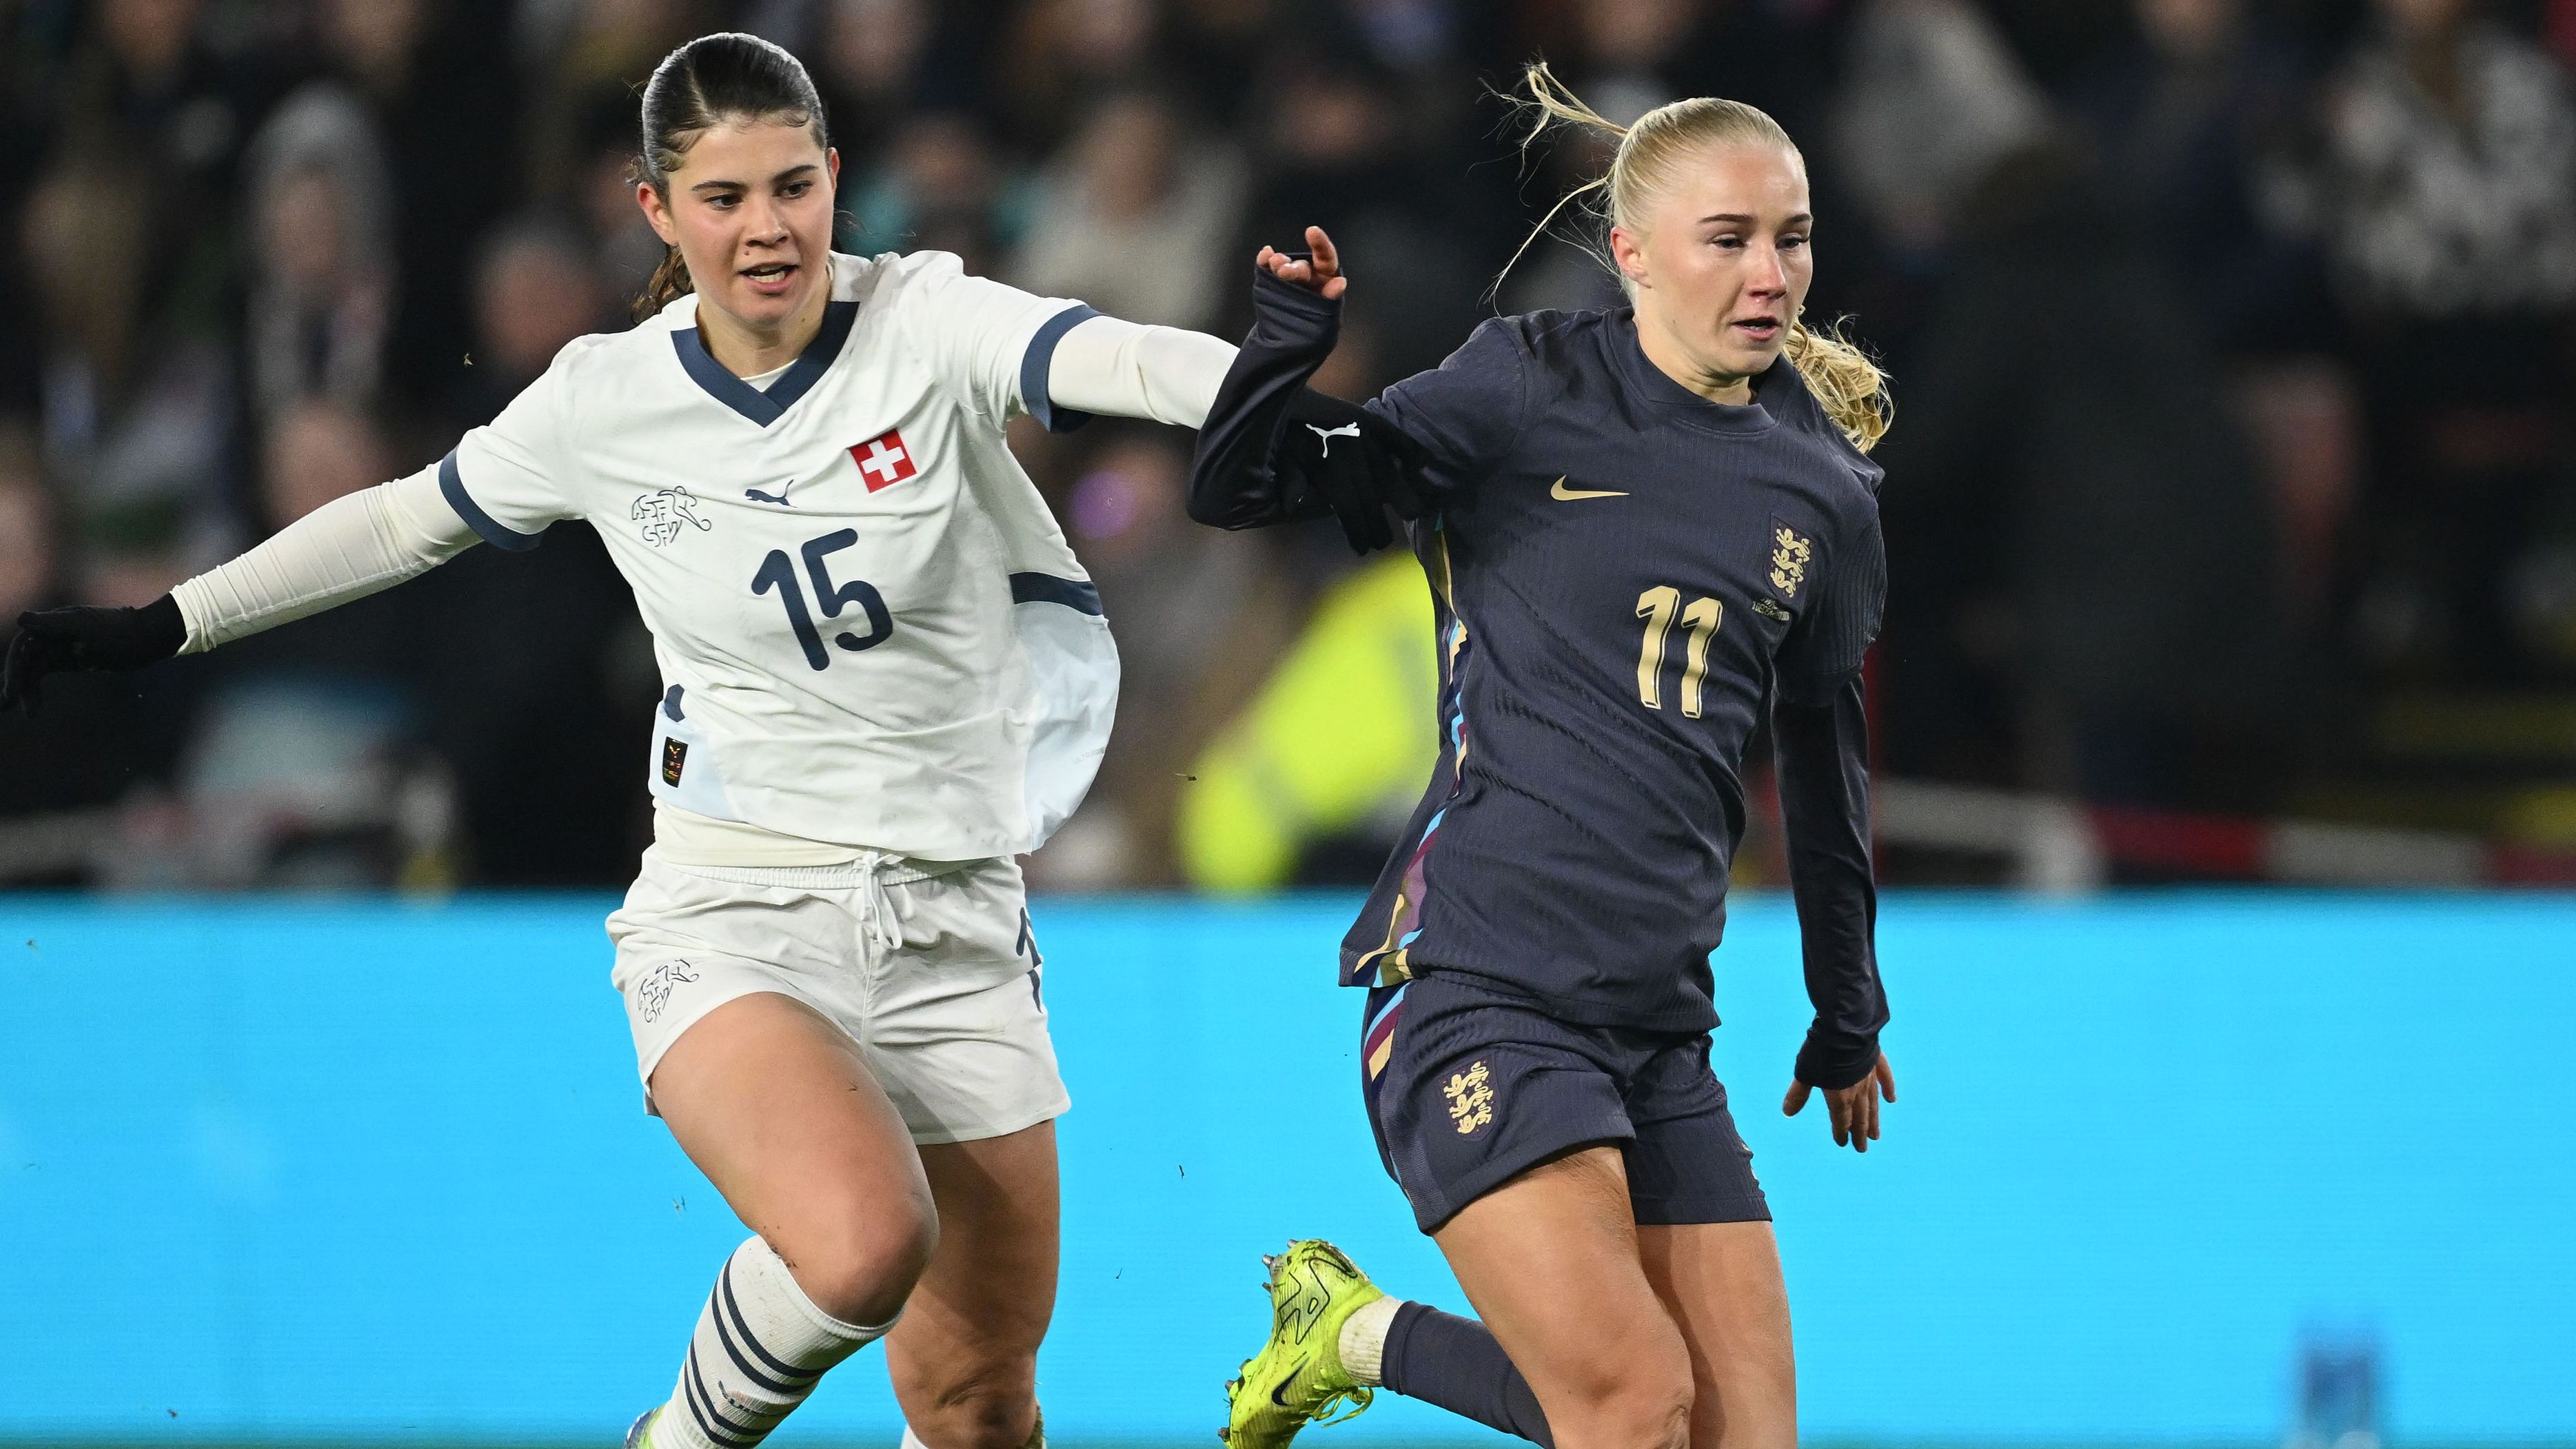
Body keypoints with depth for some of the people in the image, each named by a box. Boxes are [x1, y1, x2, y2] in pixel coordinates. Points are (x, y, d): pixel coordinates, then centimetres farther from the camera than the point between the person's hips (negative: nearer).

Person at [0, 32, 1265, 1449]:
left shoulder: (928, 325, -5)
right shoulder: (607, 401, 0)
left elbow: (1118, 361, -25)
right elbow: (409, 521, 17)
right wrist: (154, 626, 18)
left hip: (953, 929, 2)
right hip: (734, 918, -2)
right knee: (863, 1243, -32)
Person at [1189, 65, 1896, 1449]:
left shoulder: (1824, 496, 10)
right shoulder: (1528, 387, -2)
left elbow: (1821, 760, 23)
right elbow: (1233, 495, 2)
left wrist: (1848, 1018, 30)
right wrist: (1285, 347, -19)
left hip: (1659, 1017, 6)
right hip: (1473, 978, -6)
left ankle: (1366, 1337, 20)